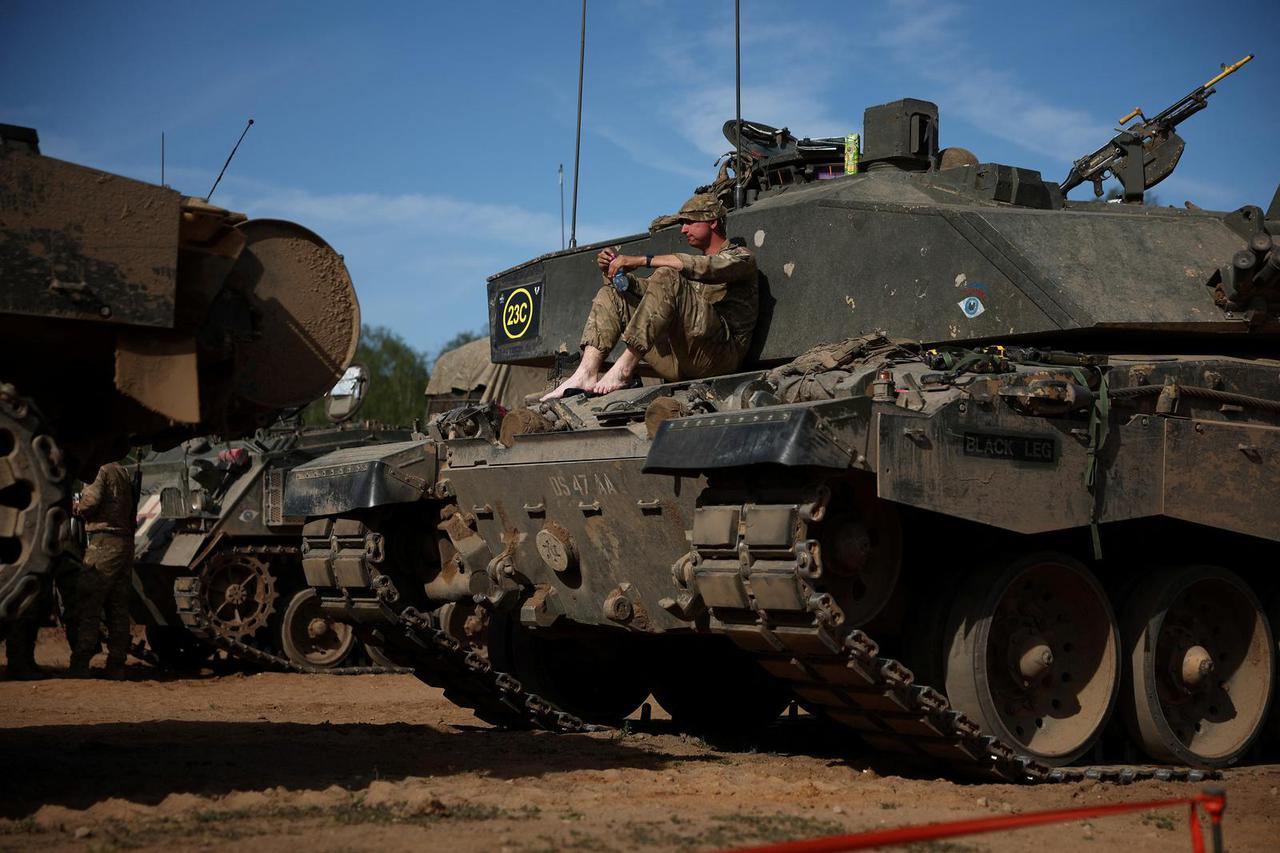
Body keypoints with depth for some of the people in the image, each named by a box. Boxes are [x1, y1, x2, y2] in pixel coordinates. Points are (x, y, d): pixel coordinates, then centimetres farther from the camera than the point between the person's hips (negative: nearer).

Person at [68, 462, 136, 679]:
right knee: (119, 609, 8)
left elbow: (91, 502, -14)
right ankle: (116, 665, 8)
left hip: (104, 543, -8)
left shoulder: (104, 471, -4)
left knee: (87, 605, -7)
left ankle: (80, 663, -12)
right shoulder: (124, 474, 20)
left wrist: (77, 506, 6)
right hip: (126, 544, 8)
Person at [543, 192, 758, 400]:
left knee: (667, 276, -27)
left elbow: (703, 268, -14)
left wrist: (641, 260, -17)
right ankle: (587, 373, -15)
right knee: (610, 293, 7)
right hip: (677, 360, 7)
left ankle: (624, 369, -30)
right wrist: (613, 271, 5)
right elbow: (648, 289, 24)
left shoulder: (741, 257, 8)